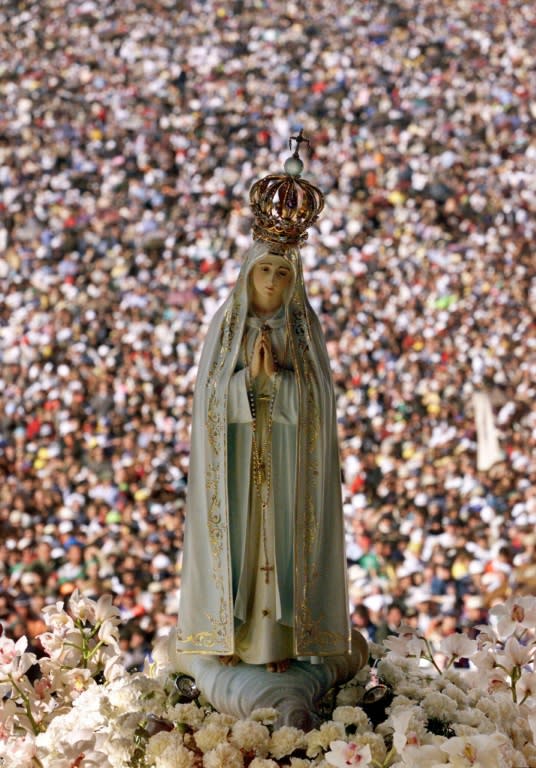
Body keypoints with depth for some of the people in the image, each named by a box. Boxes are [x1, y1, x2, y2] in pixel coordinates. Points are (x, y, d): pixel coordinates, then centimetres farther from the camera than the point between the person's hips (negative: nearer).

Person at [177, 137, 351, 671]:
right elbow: (211, 395, -3)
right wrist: (249, 376, -19)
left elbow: (313, 398, -2)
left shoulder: (304, 330, 3)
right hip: (235, 458, 0)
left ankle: (278, 639, 6)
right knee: (235, 537, 0)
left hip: (286, 461, 0)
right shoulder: (225, 326, 2)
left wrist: (275, 373, -17)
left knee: (282, 539, 1)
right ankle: (229, 634, 7)